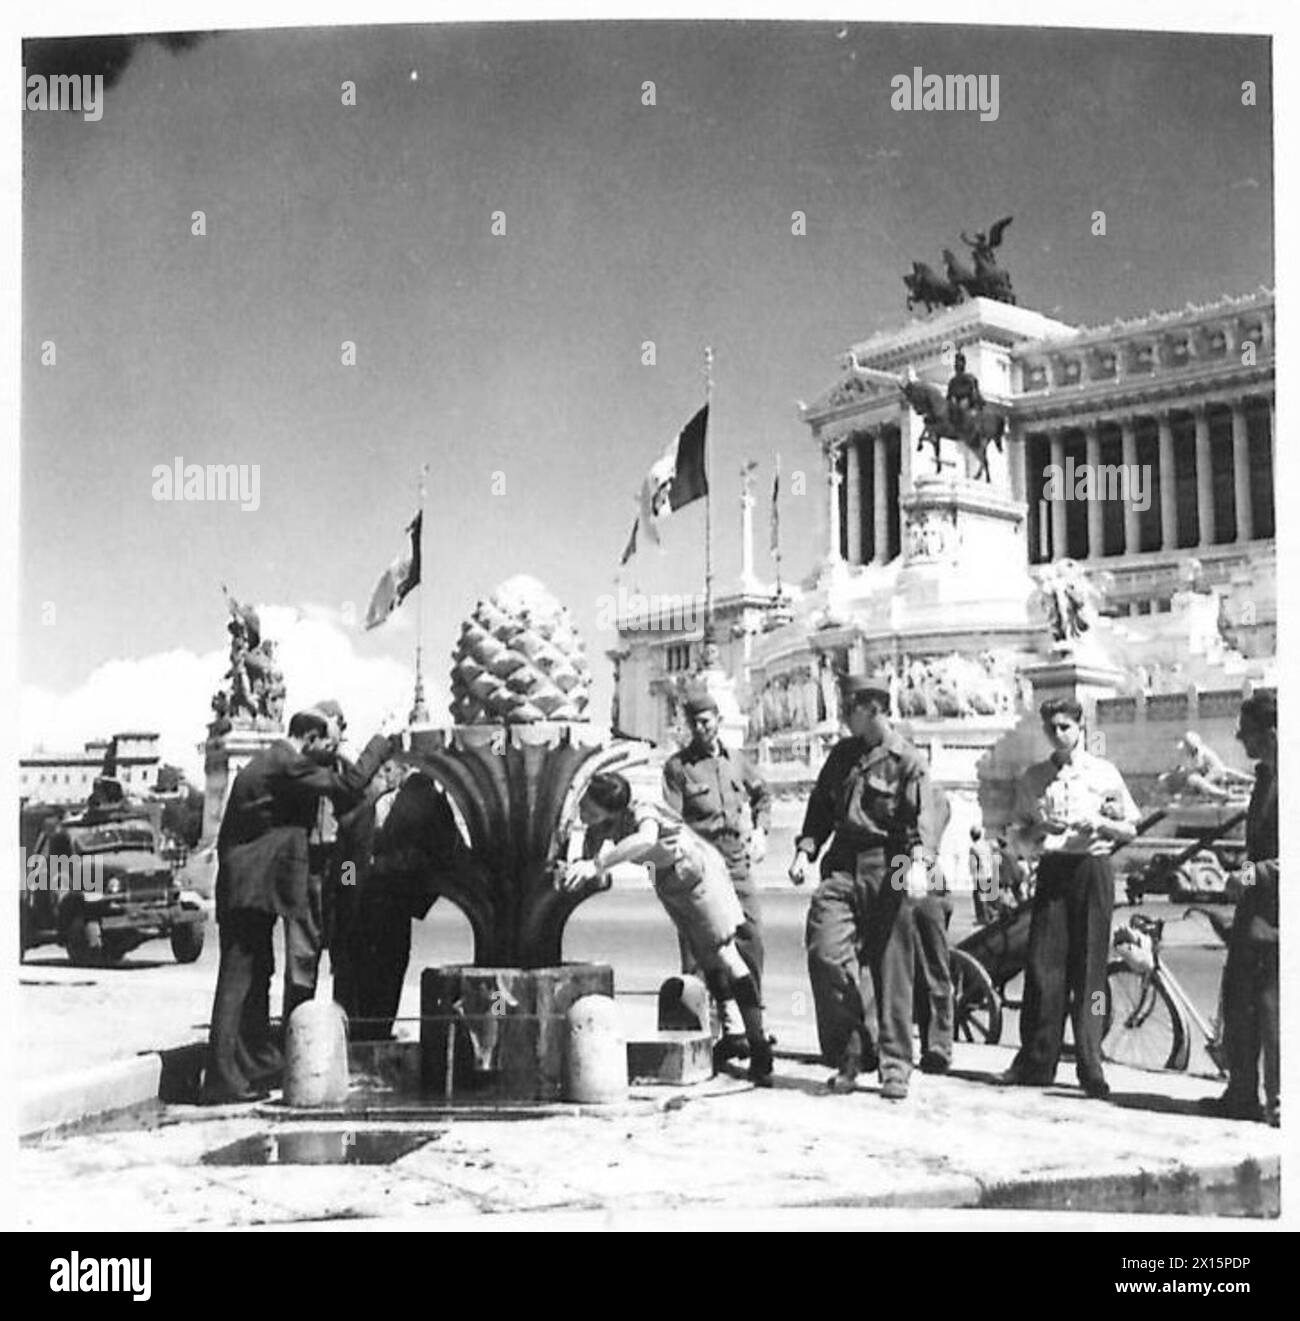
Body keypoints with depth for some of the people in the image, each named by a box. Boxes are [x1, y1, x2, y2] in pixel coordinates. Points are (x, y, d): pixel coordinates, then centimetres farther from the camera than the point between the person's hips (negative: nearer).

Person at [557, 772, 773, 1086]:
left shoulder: (641, 813, -37)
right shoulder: (601, 829, -14)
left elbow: (645, 838, -61)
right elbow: (601, 878, -12)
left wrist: (595, 865, -66)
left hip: (698, 870, -7)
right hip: (668, 882, 7)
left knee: (725, 957, -9)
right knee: (707, 964, 14)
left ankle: (760, 1051, -7)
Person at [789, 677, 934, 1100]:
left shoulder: (907, 760, -1)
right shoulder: (843, 753, 17)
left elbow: (919, 819, -10)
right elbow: (820, 806, 20)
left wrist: (917, 862, -25)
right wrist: (806, 849, 6)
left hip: (886, 873, -4)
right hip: (841, 870, 5)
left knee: (891, 970, 0)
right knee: (825, 952, -12)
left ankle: (895, 1067, 9)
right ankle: (849, 1053, 2)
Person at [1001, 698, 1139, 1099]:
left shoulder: (1104, 774, 6)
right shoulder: (1033, 778, 13)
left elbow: (1130, 828, 9)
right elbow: (1021, 832, 16)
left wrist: (1098, 822, -9)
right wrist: (1038, 831, -5)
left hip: (1092, 867, -2)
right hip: (1052, 870, 2)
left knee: (1089, 968, -4)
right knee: (1042, 964, -4)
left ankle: (1090, 1065, 1)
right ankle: (1036, 1062, 3)